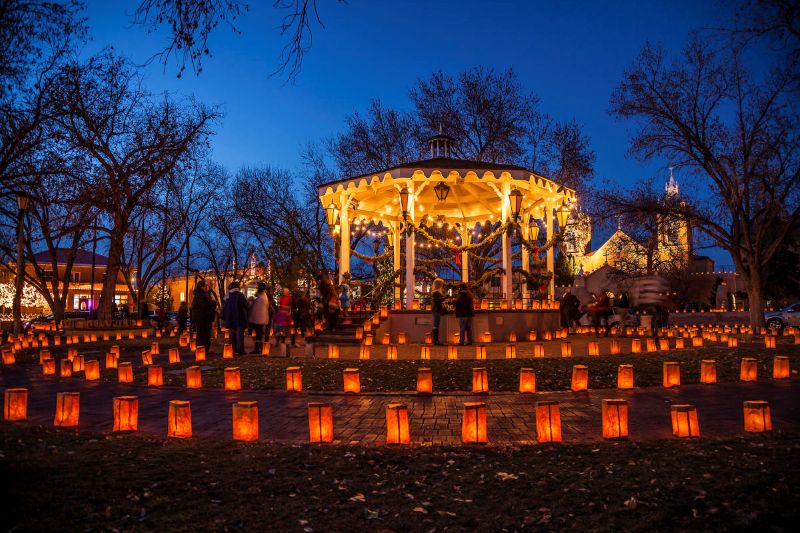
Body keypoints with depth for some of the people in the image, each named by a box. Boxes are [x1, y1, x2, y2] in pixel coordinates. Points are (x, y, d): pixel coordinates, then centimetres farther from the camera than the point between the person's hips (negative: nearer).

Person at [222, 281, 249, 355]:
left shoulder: (228, 296, 4)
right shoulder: (240, 295, -11)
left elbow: (225, 308, 9)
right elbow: (246, 305, -7)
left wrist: (225, 317, 15)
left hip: (230, 319, 5)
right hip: (240, 318, -5)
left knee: (232, 333, 12)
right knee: (239, 334, -1)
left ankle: (233, 350, 14)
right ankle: (240, 350, -3)